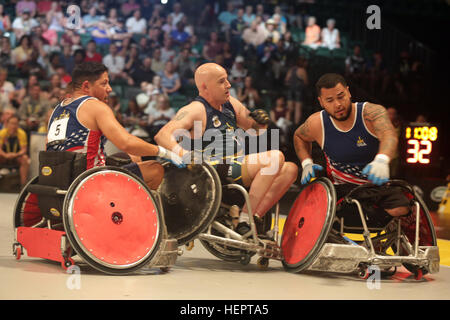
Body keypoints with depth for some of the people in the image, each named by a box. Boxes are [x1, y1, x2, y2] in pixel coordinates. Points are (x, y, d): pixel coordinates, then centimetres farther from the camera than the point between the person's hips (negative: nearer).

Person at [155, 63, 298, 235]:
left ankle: (255, 216, -11)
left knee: (290, 169, 0)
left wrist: (261, 121, 5)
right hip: (214, 174, -9)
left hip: (237, 169, 9)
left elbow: (255, 130, 29)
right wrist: (185, 155, -37)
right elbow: (162, 135, -21)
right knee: (275, 158, -21)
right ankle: (244, 220, -21)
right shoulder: (195, 110, -7)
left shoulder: (231, 104, 16)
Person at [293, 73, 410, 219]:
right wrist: (306, 163, -1)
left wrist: (381, 160, -61)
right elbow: (299, 136, 18)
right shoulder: (317, 123, -7)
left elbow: (389, 135, -38)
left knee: (400, 211, -28)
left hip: (378, 184, -1)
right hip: (342, 188, 2)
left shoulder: (371, 112, -17)